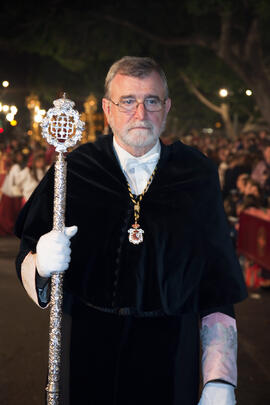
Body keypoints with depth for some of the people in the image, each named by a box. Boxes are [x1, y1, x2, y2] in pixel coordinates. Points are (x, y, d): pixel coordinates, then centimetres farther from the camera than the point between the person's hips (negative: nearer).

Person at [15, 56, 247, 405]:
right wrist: (42, 265, -26)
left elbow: (218, 291, -2)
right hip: (87, 352, 0)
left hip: (170, 359, 1)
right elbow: (27, 265, -2)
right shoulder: (72, 172, -2)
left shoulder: (198, 176, 0)